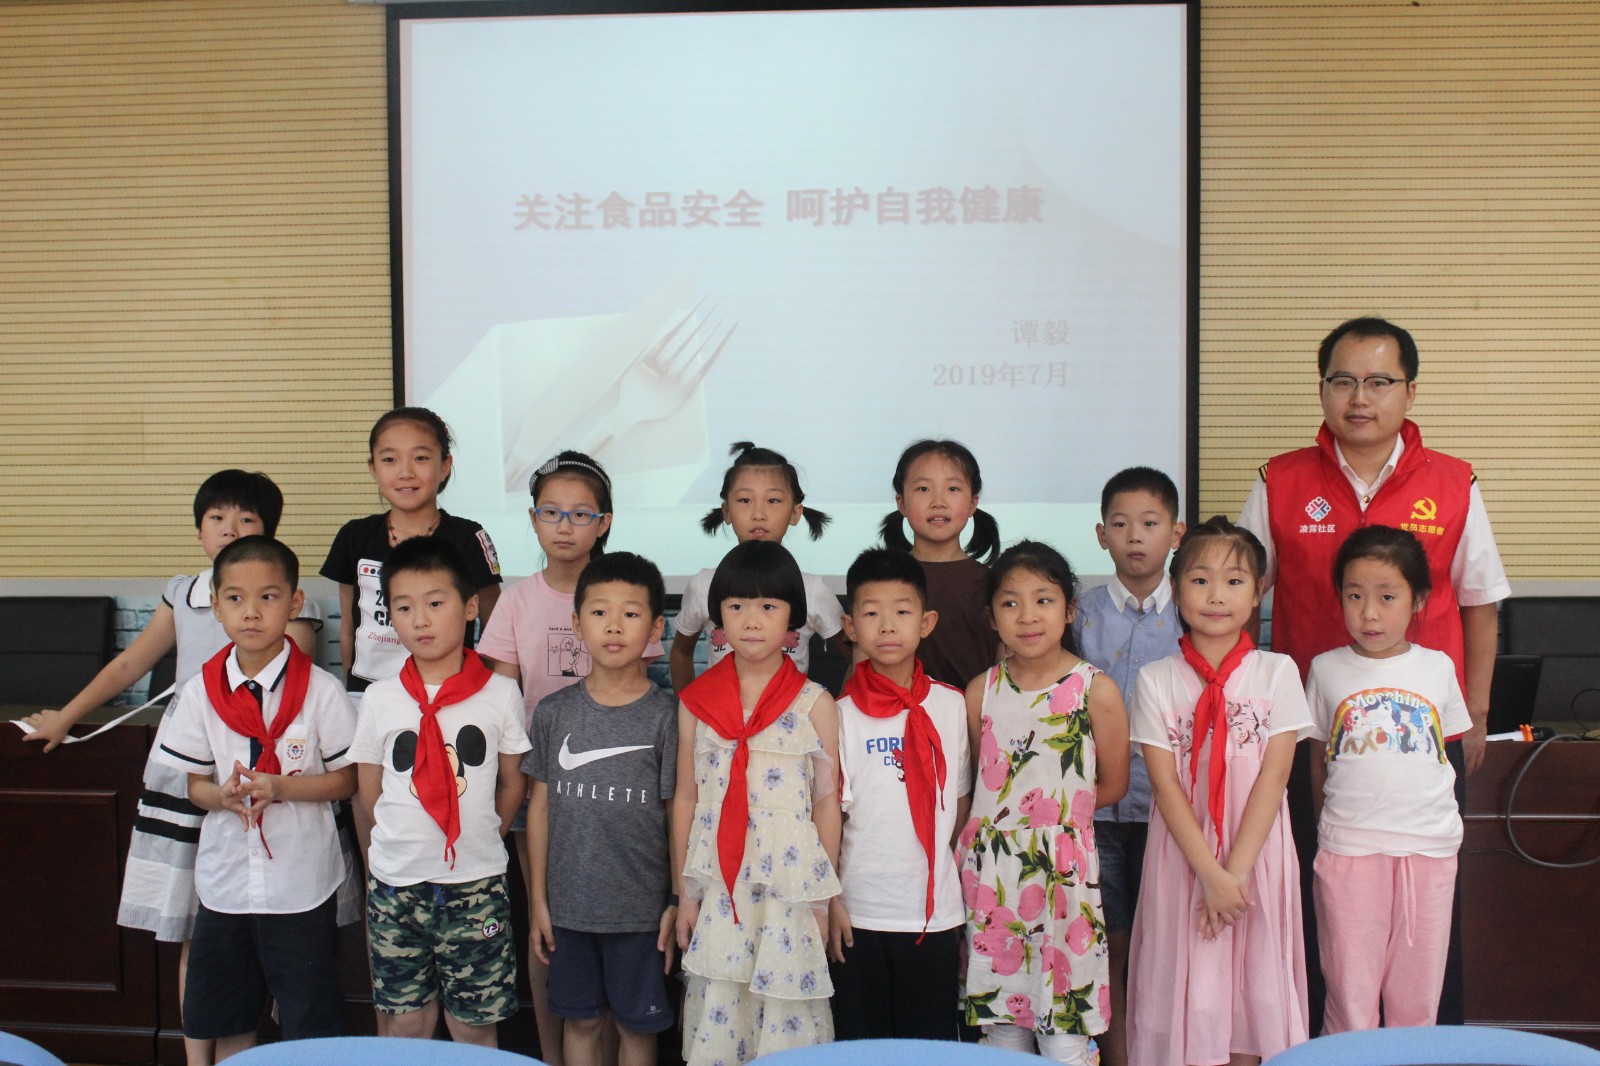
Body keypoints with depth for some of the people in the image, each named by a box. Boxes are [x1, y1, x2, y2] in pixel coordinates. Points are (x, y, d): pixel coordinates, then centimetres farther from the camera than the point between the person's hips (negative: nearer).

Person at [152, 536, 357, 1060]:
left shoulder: (321, 690, -9)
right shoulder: (200, 692, 0)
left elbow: (346, 779, -5)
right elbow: (196, 785, 5)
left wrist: (281, 787, -21)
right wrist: (224, 795, -17)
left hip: (302, 884, -3)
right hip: (224, 882, 3)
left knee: (311, 1027, 7)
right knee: (226, 1025, 16)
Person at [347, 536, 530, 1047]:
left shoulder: (500, 693, -3)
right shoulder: (380, 700, 1)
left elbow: (513, 784, 7)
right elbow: (370, 795, 8)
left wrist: (477, 840, 8)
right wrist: (409, 842, 6)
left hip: (476, 883, -1)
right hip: (395, 882, 2)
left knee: (474, 1024, 6)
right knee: (407, 1022, 11)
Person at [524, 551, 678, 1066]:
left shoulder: (666, 716, -6)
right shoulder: (555, 711, 0)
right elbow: (541, 805, 5)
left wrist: (680, 902, -5)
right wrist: (537, 899, 4)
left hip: (641, 906, -2)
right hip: (569, 902, 2)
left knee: (637, 1024, 10)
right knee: (579, 1020, 14)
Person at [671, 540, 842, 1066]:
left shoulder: (814, 704, -2)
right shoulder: (696, 702, 3)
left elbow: (826, 800, 1)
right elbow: (686, 798, 7)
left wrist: (823, 898, 0)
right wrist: (685, 892, 6)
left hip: (790, 890, -2)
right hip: (717, 891, 2)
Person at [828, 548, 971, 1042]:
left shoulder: (951, 705, 1)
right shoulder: (844, 713, -6)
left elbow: (961, 804, 8)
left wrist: (966, 895, 8)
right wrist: (828, 901, -7)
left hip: (936, 909, 2)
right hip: (860, 912, -2)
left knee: (934, 1044, 11)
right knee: (861, 1046, 10)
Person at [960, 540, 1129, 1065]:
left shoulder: (1096, 691, -6)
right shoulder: (981, 691, 3)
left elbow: (1112, 785, 1)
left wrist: (1059, 803, 0)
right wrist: (1006, 809, -1)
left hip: (1065, 870, -3)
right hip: (991, 871, 3)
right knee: (1000, 1019, 12)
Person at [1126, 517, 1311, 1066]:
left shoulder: (1277, 672, 0)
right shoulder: (1156, 681, -1)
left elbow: (1273, 779, -5)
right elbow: (1165, 786, -6)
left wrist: (1236, 870, -13)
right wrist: (1210, 873, -14)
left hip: (1256, 855, 1)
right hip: (1182, 856, 0)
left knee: (1251, 988, 6)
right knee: (1185, 990, 1)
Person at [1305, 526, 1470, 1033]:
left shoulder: (1437, 668, 5)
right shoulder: (1327, 669, 2)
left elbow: (1441, 750, 14)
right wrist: (1335, 822, 6)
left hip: (1429, 848, 1)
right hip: (1348, 850, -1)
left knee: (1418, 995, 10)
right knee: (1350, 991, 3)